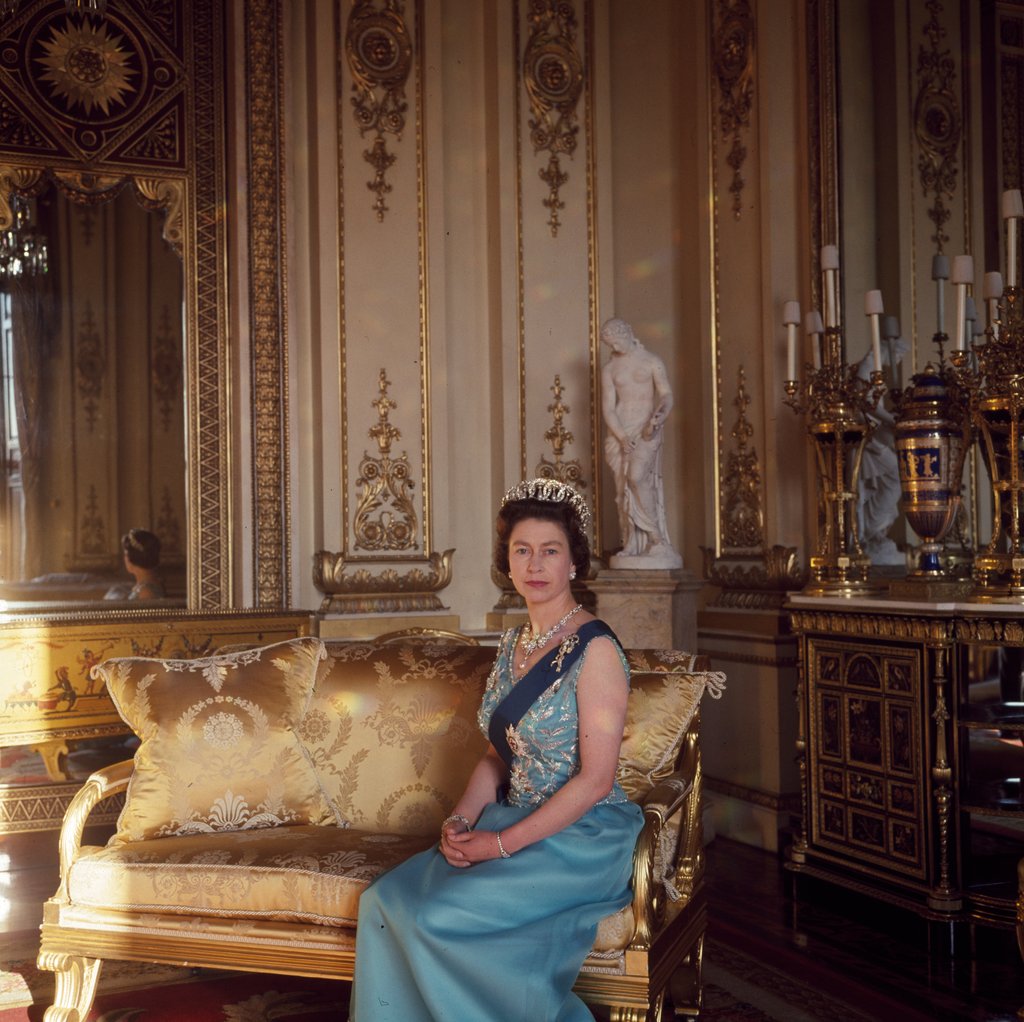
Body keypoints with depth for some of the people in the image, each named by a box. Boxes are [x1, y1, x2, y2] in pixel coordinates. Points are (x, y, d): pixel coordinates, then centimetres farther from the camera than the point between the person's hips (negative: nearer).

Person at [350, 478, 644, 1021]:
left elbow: (595, 779, -17)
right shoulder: (513, 643, 11)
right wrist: (460, 820, -3)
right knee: (384, 900, -13)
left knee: (440, 916, -24)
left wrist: (502, 844, -18)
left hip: (581, 838, -7)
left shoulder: (595, 649, -13)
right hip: (515, 822, 7)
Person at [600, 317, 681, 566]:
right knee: (623, 487, -2)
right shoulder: (609, 368, 9)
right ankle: (631, 544, 2)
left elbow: (667, 396, -4)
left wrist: (660, 415, -27)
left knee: (637, 477, -22)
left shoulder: (652, 362, 3)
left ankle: (656, 537, -12)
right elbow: (607, 407, 3)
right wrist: (621, 437, -11)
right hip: (619, 430, 3)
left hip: (646, 428, -3)